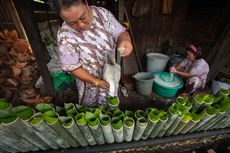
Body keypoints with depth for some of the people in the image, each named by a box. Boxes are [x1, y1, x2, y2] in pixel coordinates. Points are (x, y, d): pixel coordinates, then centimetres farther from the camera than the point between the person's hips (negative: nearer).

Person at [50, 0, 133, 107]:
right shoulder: (65, 36, -23)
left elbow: (120, 33, -10)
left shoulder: (102, 13, -15)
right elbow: (72, 67, -17)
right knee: (91, 110, 24)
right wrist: (96, 82, -22)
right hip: (90, 81, -2)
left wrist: (125, 41, -34)